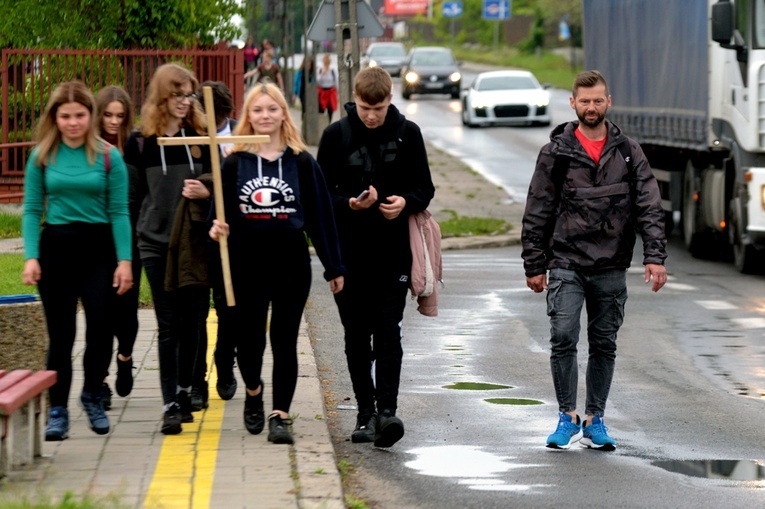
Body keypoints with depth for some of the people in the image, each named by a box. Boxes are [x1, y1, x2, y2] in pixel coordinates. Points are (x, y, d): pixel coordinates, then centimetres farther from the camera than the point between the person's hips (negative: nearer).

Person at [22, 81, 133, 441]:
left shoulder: (108, 157, -1)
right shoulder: (42, 157, 2)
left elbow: (119, 212, -1)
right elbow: (32, 210, 3)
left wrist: (124, 260, -7)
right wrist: (31, 257, -7)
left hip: (98, 248, -1)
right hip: (56, 247, 1)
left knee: (100, 326, -3)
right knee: (60, 333, 3)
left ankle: (92, 396, 20)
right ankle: (58, 409, 11)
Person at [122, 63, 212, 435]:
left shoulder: (202, 138, 4)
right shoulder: (140, 143, 0)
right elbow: (129, 197, 2)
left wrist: (207, 193, -14)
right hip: (157, 244, -2)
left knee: (193, 322, 7)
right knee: (169, 326, -5)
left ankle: (184, 389, 25)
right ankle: (170, 405, -6)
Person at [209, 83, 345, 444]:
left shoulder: (302, 162, 4)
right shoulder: (234, 163, 5)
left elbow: (320, 215, 5)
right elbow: (222, 211, 7)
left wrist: (333, 266, 5)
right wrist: (216, 228, -17)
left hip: (291, 263, -1)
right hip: (247, 263, 1)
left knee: (284, 340, -1)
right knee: (249, 339, 4)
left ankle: (280, 415, 3)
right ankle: (254, 394, 33)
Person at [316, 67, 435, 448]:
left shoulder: (407, 134, 3)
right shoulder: (336, 135, 2)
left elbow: (425, 189, 8)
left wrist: (406, 202, -14)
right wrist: (350, 204, -17)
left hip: (394, 251, -1)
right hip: (349, 252, 1)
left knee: (388, 331, -9)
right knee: (356, 335, 7)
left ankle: (387, 410, -15)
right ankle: (365, 412, 15)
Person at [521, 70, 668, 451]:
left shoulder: (628, 152, 7)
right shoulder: (556, 152, 2)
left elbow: (649, 206, 4)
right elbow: (537, 212, 4)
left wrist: (655, 256, -7)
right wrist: (534, 265, 2)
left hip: (611, 268, 2)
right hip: (567, 264, -2)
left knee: (604, 345, 7)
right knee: (563, 338, -12)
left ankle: (594, 420, 16)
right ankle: (568, 417, 0)